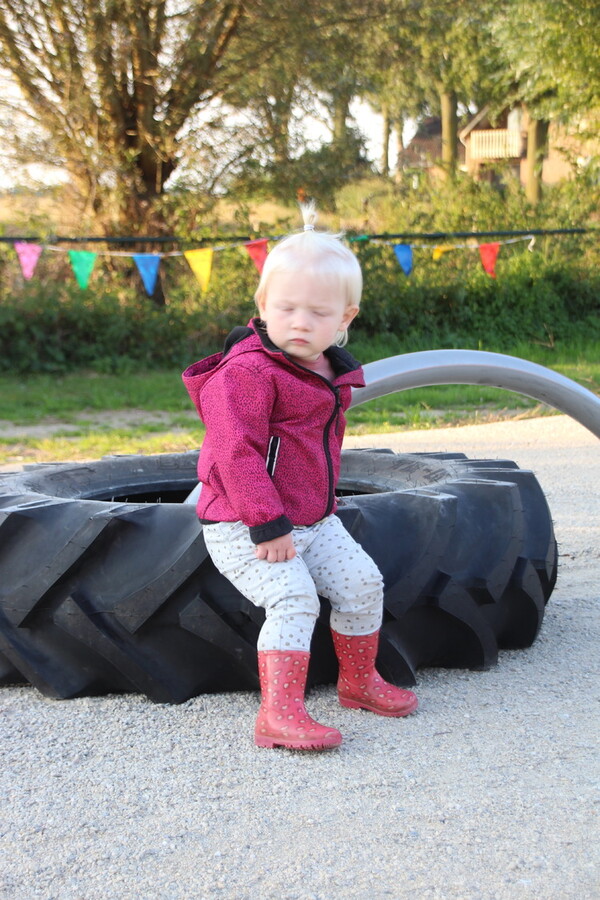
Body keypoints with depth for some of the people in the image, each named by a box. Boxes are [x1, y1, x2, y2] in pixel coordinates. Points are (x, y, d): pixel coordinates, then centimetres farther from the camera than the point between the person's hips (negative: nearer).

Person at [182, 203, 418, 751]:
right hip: (242, 527, -8)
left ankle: (359, 679, 26)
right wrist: (267, 524, -26)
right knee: (293, 598, -24)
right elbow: (236, 452, -24)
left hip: (312, 519, 8)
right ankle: (279, 713, -21)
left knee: (362, 583, 5)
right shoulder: (248, 370, -20)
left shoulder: (332, 372, 9)